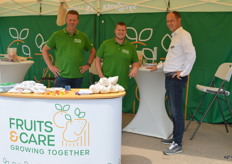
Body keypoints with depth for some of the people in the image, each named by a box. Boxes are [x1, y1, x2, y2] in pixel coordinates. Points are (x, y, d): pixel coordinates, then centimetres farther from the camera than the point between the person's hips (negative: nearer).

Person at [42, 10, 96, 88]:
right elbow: (44, 50, 7)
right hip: (62, 76, -2)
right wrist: (50, 66, -1)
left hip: (78, 76, 2)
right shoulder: (57, 35, 2)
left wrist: (88, 65, 7)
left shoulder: (83, 36, 8)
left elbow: (92, 51, 19)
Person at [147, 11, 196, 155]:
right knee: (173, 110, 16)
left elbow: (191, 54, -25)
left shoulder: (183, 35, -11)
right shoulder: (175, 36, 20)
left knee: (177, 111, -7)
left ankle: (178, 144, 0)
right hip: (170, 77, 10)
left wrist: (183, 72, -21)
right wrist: (158, 67, 27)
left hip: (177, 78, -10)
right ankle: (175, 137, 27)